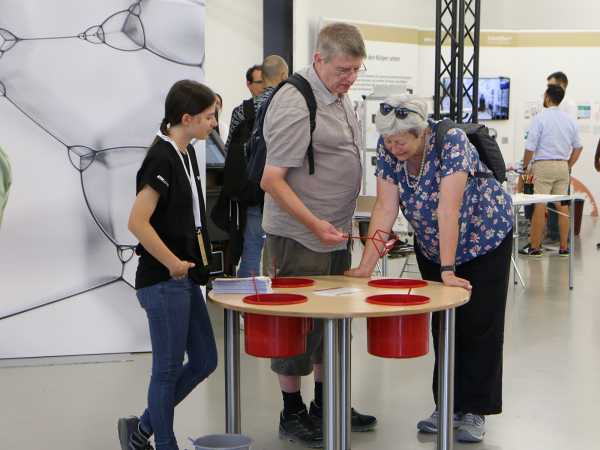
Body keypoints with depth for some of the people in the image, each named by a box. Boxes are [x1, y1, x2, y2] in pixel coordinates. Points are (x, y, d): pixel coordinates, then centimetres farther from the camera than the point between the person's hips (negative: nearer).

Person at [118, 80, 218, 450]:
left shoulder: (187, 153, 10)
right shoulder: (162, 159, -18)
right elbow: (137, 222, -24)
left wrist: (189, 265, 13)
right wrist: (173, 264, -17)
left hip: (185, 279, 9)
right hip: (163, 281, -9)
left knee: (204, 361, 15)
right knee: (169, 368, 2)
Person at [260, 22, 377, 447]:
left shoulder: (339, 96, 8)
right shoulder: (295, 105, -21)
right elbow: (272, 180, -22)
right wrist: (315, 225, -28)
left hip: (334, 234, 9)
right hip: (300, 238, -9)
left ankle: (325, 404, 30)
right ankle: (292, 413, 17)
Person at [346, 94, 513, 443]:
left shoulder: (451, 141, -31)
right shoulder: (388, 149, -16)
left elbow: (448, 208, -37)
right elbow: (386, 207, -19)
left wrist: (448, 271, -40)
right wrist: (366, 266, -26)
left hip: (484, 236, -5)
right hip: (432, 244, 5)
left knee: (478, 323, 0)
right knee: (441, 323, 9)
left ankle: (474, 410, 10)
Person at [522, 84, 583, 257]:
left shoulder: (540, 118, -8)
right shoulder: (569, 120, 9)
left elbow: (530, 147, -11)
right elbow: (578, 147, 13)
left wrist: (525, 166, 2)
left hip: (543, 165, -5)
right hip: (563, 165, 5)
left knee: (540, 207, -4)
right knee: (562, 206, 7)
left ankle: (535, 247, -1)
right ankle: (564, 247, 10)